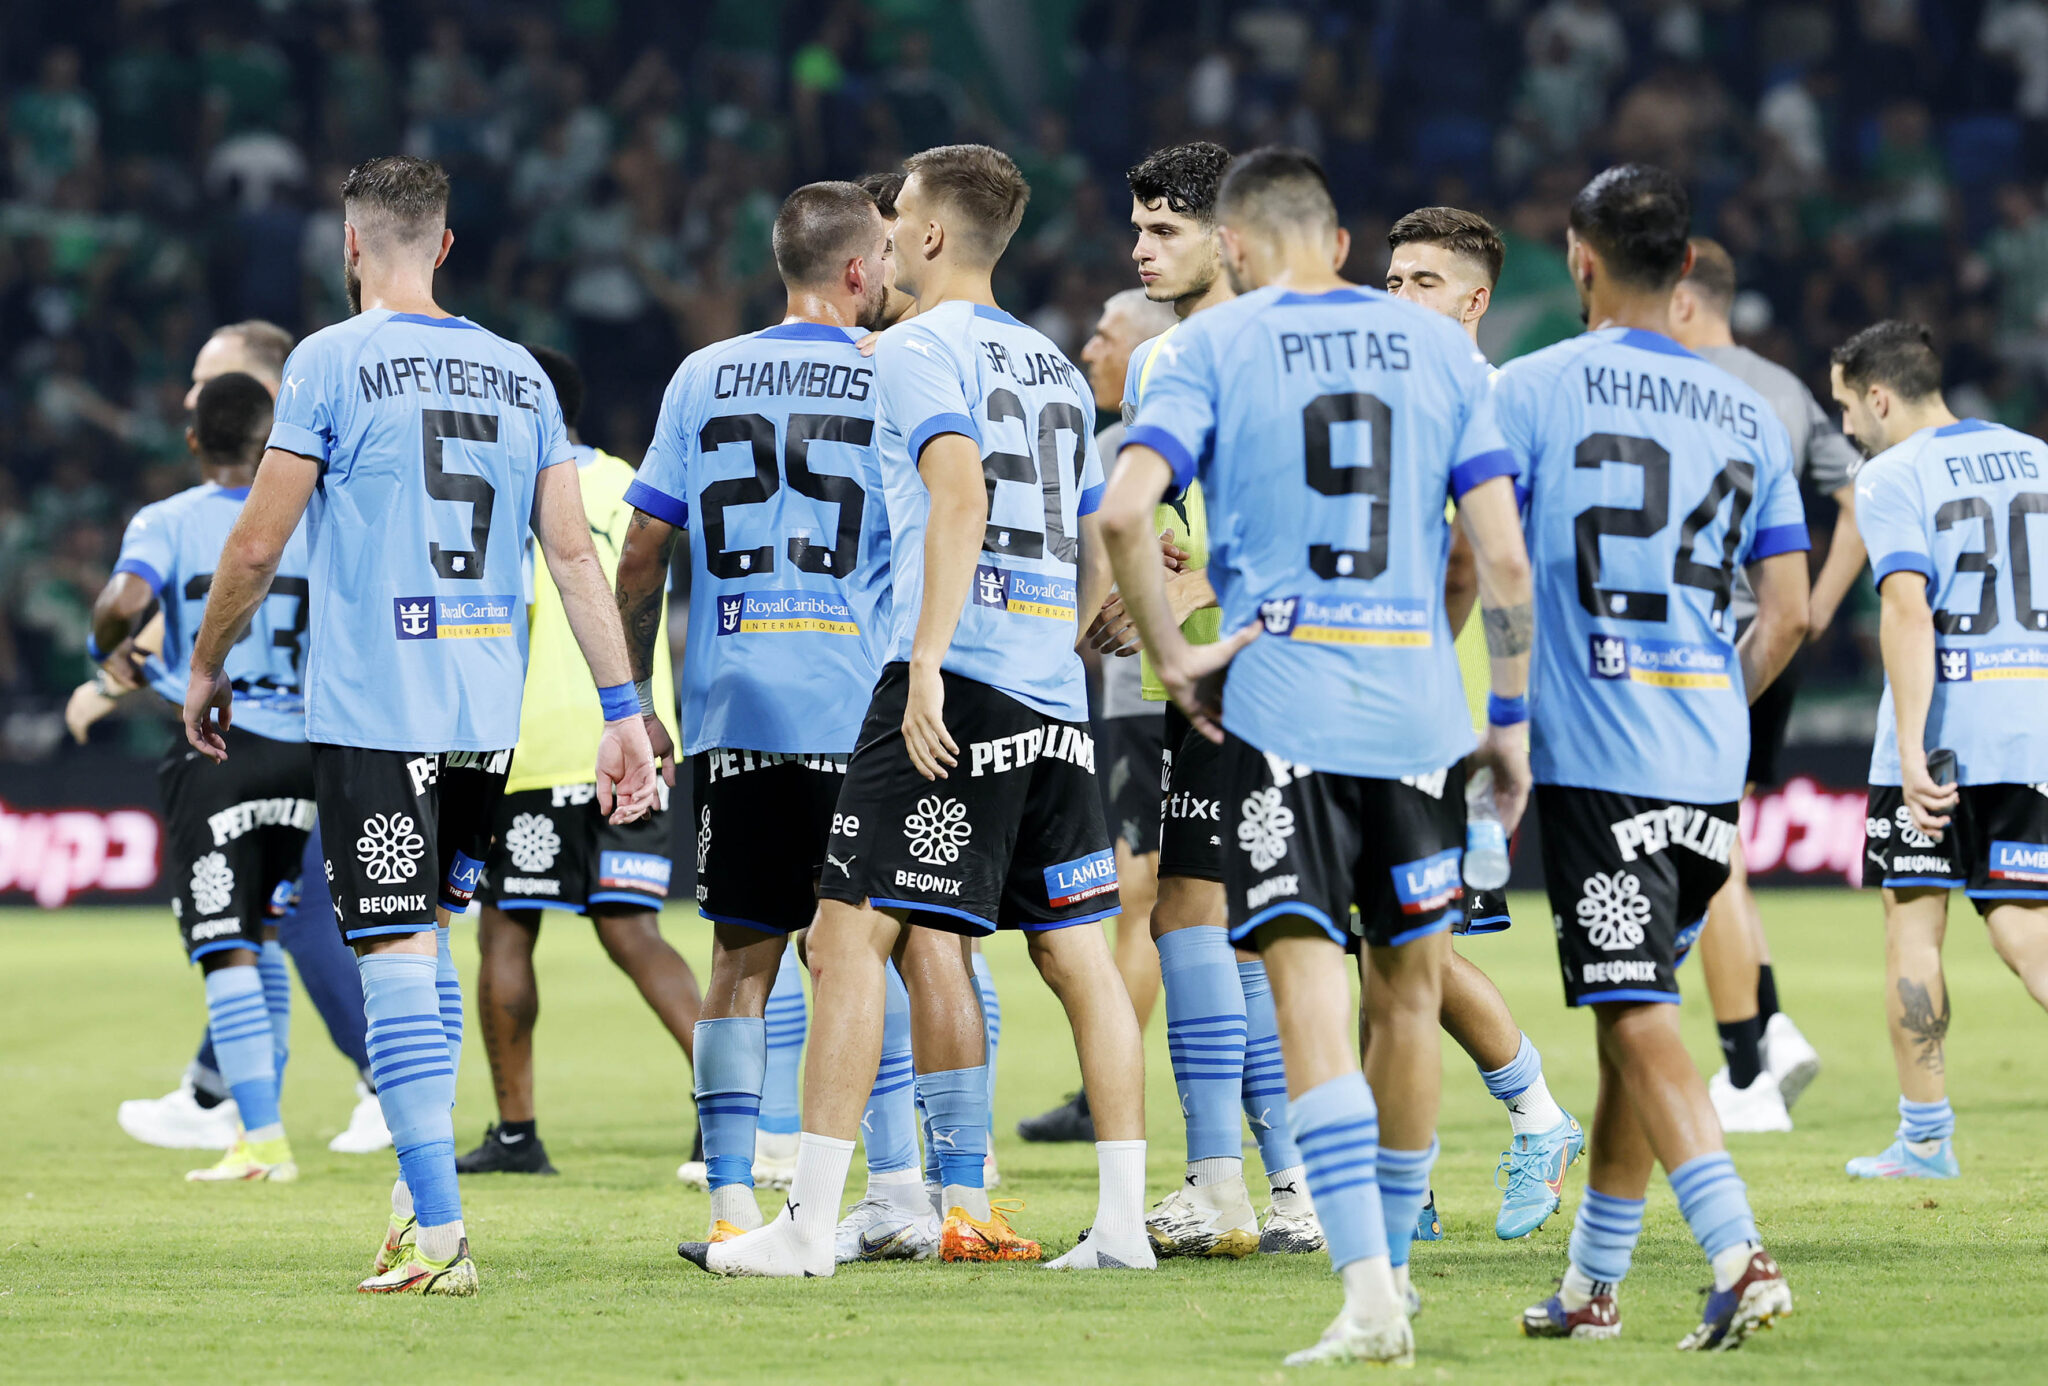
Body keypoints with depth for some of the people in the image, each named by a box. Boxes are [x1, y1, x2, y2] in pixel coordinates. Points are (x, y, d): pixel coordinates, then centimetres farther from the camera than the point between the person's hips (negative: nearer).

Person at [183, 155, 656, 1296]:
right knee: (429, 929, 21)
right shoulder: (520, 373, 10)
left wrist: (207, 668, 10)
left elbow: (257, 546, -5)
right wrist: (624, 711, 9)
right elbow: (575, 552, 7)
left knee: (399, 952, -6)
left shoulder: (334, 363, -5)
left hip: (373, 709, -5)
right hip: (489, 713, 5)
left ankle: (440, 1236, -12)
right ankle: (421, 1192, 20)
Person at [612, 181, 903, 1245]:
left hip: (731, 708, 2)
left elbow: (641, 559, 10)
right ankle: (905, 1196, 4)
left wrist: (634, 701, 18)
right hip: (856, 709, -2)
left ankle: (731, 1200, 0)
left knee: (743, 961, 5)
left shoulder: (704, 379, 9)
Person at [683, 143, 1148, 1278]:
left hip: (957, 687, -8)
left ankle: (810, 1223, -11)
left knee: (853, 935, -7)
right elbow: (1096, 564, 24)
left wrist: (928, 661, -23)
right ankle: (1123, 1219, 4)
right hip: (1054, 702, 8)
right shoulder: (1054, 367, 21)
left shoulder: (919, 350, -3)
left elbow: (961, 497, -19)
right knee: (1076, 951, 8)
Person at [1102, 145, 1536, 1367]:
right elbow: (1504, 554, 4)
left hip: (1279, 702, -3)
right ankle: (1391, 1263, 29)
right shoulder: (1439, 346, 9)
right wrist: (1512, 716, 12)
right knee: (1410, 991, 16)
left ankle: (1369, 1293, -19)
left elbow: (1126, 512, -13)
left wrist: (1176, 657, -1)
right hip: (1417, 704, 3)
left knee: (1311, 993, -7)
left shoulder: (1213, 344, 2)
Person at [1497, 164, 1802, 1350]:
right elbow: (1788, 615, 9)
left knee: (1640, 1021, -7)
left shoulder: (1534, 390, -2)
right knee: (1638, 1018, 15)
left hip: (1592, 755, -5)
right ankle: (1593, 1284, 21)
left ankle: (1741, 1254, -22)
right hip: (1712, 764, 5)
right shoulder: (1751, 416, 11)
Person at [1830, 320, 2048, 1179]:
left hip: (1941, 724, -5)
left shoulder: (1893, 479, -6)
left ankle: (1926, 1135, 8)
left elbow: (1908, 610, -18)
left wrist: (1911, 753, -22)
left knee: (1912, 925, 6)